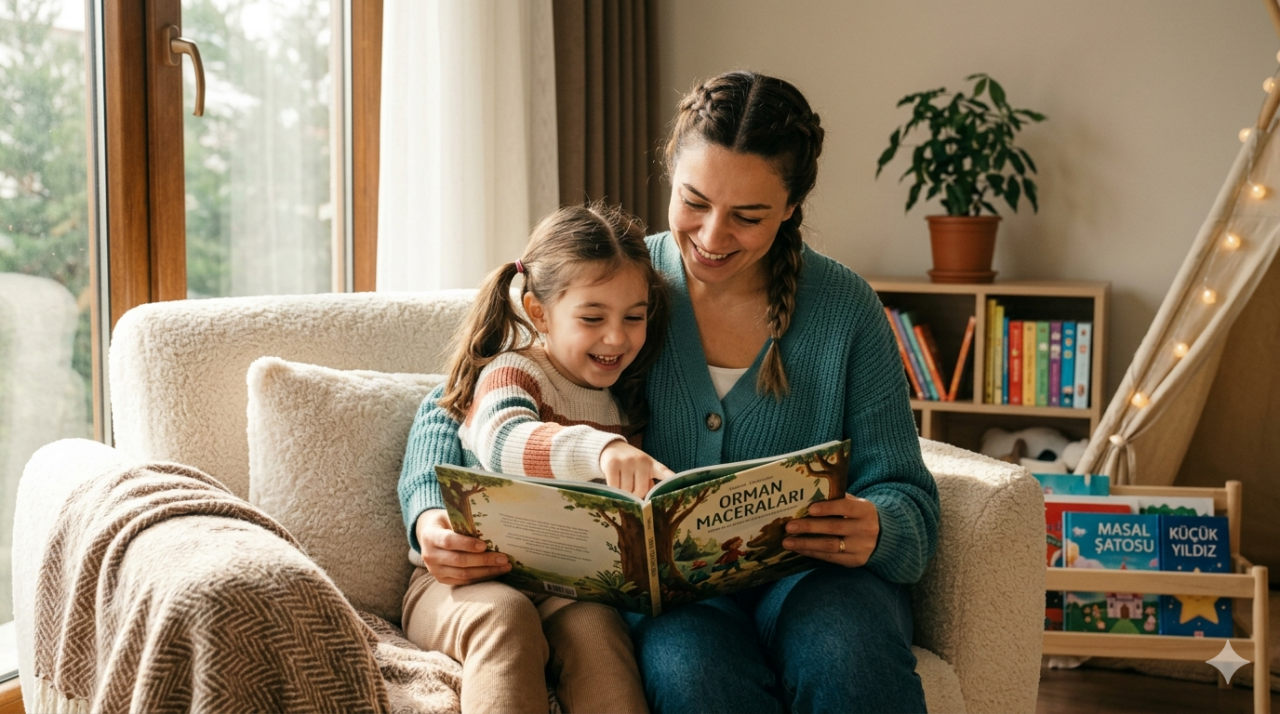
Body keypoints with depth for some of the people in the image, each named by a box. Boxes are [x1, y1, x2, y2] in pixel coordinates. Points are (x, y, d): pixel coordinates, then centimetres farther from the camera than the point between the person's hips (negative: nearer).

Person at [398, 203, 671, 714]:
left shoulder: (627, 401, 13)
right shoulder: (511, 373, -6)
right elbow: (503, 441, -32)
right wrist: (599, 449, -51)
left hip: (573, 589, 4)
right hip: (468, 581, -3)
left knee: (593, 624, -30)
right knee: (505, 616, -36)